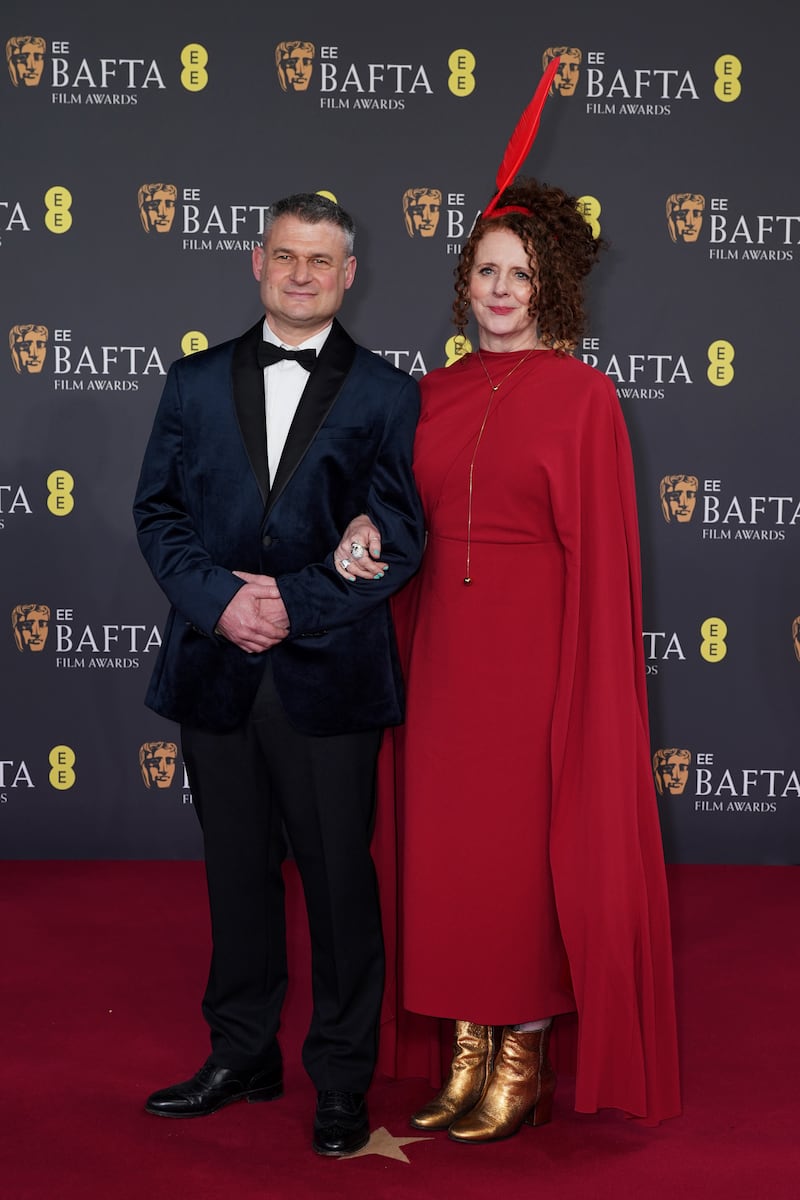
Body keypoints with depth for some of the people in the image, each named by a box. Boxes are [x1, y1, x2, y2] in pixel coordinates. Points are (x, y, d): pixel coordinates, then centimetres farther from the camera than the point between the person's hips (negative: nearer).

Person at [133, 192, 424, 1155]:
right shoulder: (195, 382, 10)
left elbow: (398, 538, -4)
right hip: (216, 672, 3)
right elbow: (158, 511, 5)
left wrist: (295, 603, -15)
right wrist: (220, 599, -12)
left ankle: (342, 1078, 19)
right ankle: (242, 1055, 30)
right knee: (236, 870, 14)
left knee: (339, 878, 5)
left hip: (329, 674, -3)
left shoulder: (386, 395, 2)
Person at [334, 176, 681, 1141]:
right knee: (443, 844, 7)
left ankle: (527, 1060, 15)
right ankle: (469, 1053, 21)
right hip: (442, 651, 5)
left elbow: (600, 553, -7)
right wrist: (367, 528, -9)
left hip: (534, 652, -5)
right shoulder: (435, 394, 10)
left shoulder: (582, 395, -4)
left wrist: (588, 687, -13)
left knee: (525, 846, 1)